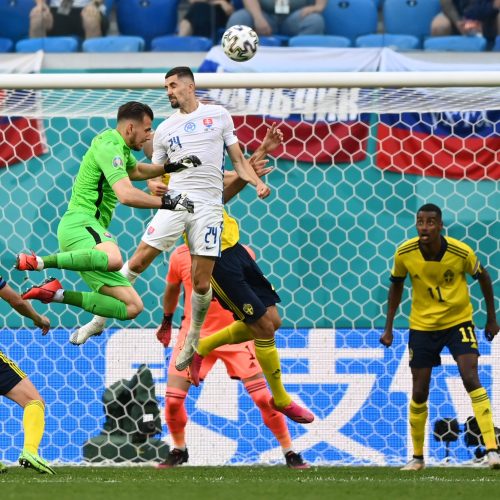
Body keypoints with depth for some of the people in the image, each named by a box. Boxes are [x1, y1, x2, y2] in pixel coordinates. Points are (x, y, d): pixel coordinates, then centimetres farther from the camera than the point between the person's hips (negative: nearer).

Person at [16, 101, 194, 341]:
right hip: (80, 223, -10)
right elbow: (126, 195, -24)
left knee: (132, 306, 1)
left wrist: (171, 166, 33)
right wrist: (167, 202, -19)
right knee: (114, 259, -46)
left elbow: (135, 171, 45)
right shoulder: (110, 147, -10)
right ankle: (37, 262, -31)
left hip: (90, 229, 10)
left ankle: (57, 294, 3)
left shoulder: (118, 147, 21)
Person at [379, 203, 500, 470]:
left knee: (471, 380, -19)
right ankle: (417, 456, 20)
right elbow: (396, 285, 4)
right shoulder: (404, 253, -14)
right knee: (419, 393, 3)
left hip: (458, 321, -2)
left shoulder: (461, 252, -18)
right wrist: (388, 327, 4)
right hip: (422, 326, 2)